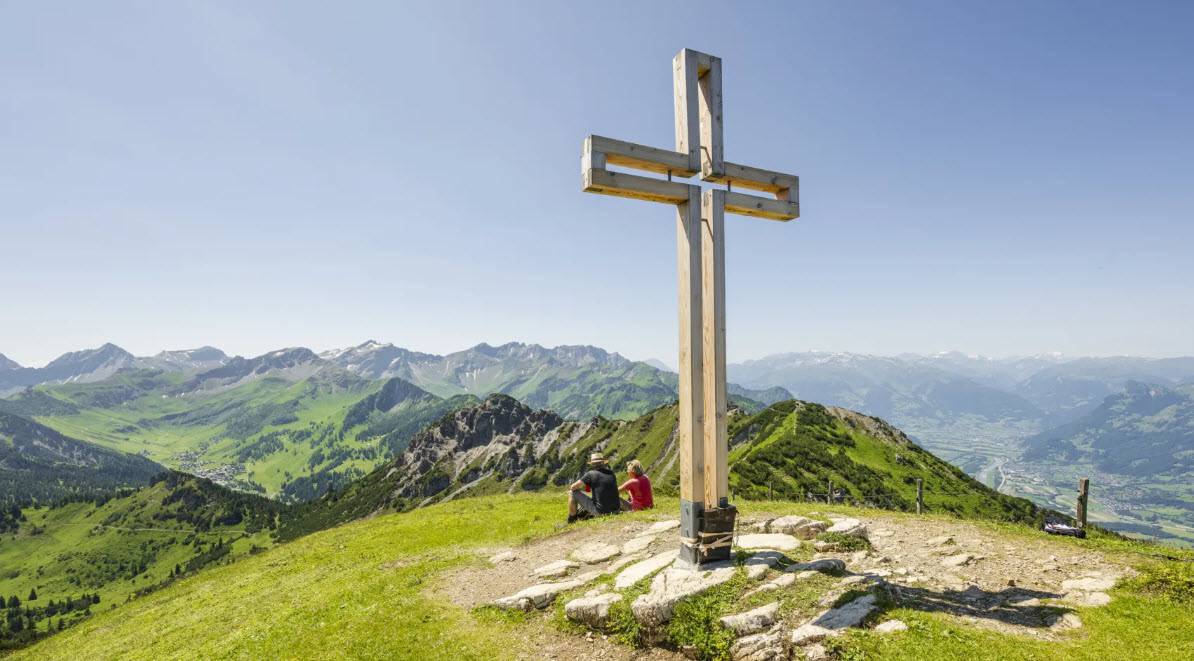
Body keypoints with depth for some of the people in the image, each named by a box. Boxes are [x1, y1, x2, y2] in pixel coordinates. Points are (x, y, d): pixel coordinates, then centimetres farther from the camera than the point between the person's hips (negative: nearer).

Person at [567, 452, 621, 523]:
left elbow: (573, 487, -3)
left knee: (572, 492, 6)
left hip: (600, 511, -5)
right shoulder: (611, 473, 7)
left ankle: (571, 520, 21)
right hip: (615, 510, 5)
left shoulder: (591, 474, -8)